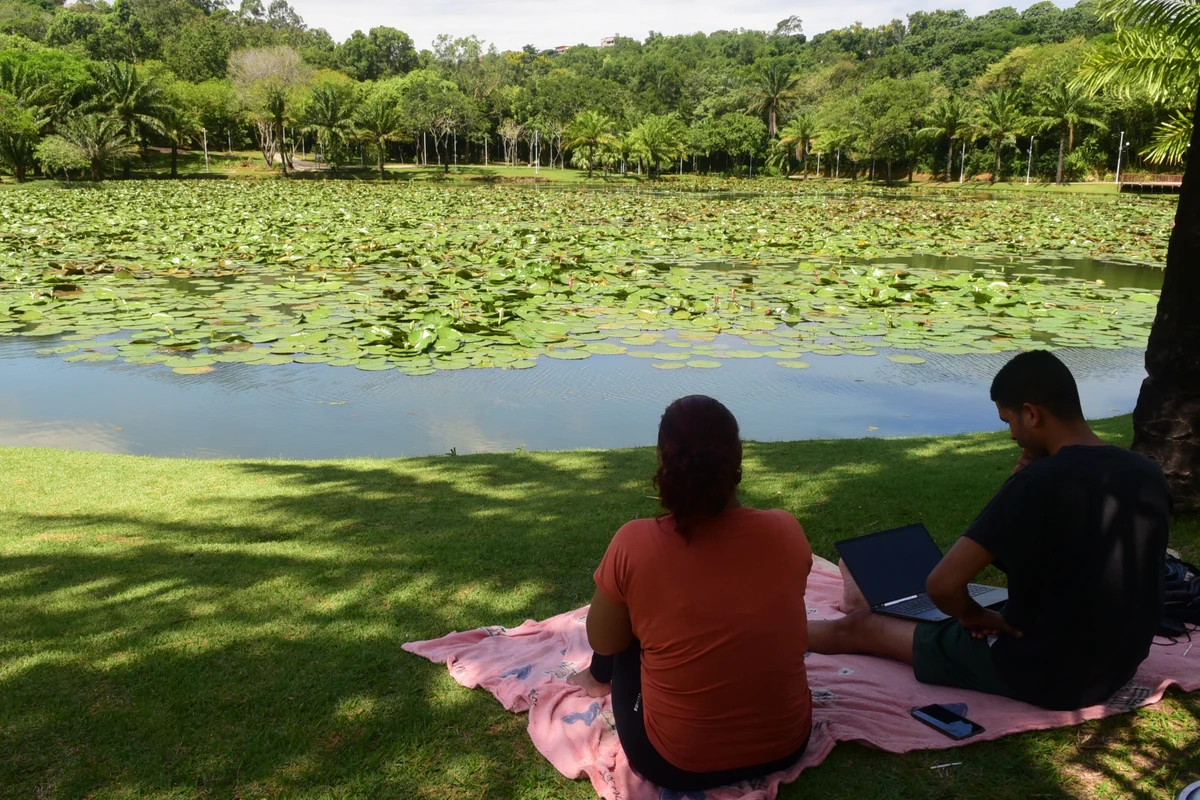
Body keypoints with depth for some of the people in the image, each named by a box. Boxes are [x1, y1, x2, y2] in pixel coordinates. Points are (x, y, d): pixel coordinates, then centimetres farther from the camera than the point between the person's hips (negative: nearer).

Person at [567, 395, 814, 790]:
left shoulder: (633, 544, -22)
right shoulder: (787, 531, -12)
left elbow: (603, 641, -4)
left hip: (675, 764, -3)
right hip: (786, 746, 3)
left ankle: (599, 679, 51)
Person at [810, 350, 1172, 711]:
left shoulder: (1037, 483, -25)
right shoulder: (1149, 474, -3)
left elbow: (942, 584, -26)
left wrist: (973, 616, -4)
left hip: (1041, 673, -7)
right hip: (1119, 667, 7)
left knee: (860, 628, 10)